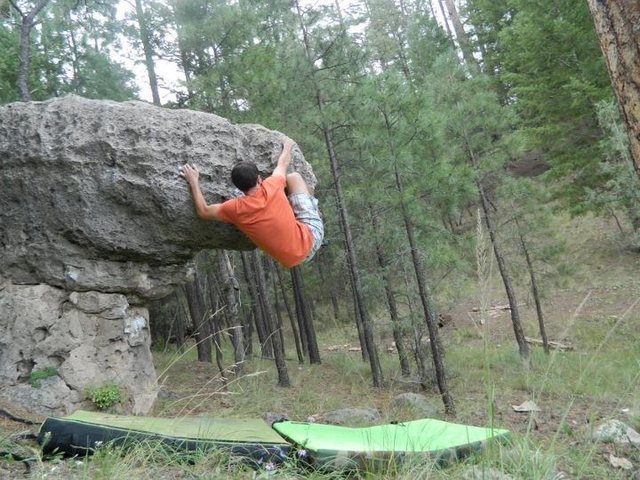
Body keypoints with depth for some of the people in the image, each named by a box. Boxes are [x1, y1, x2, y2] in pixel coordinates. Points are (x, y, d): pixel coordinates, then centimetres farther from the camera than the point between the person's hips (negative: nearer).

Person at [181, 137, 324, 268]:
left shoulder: (236, 209, -15)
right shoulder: (272, 187, -15)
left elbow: (203, 211, 1)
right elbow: (282, 164, 9)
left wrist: (193, 182, 10)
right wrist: (287, 146, 30)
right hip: (311, 239, -1)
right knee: (293, 177, 9)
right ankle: (312, 208, 35)